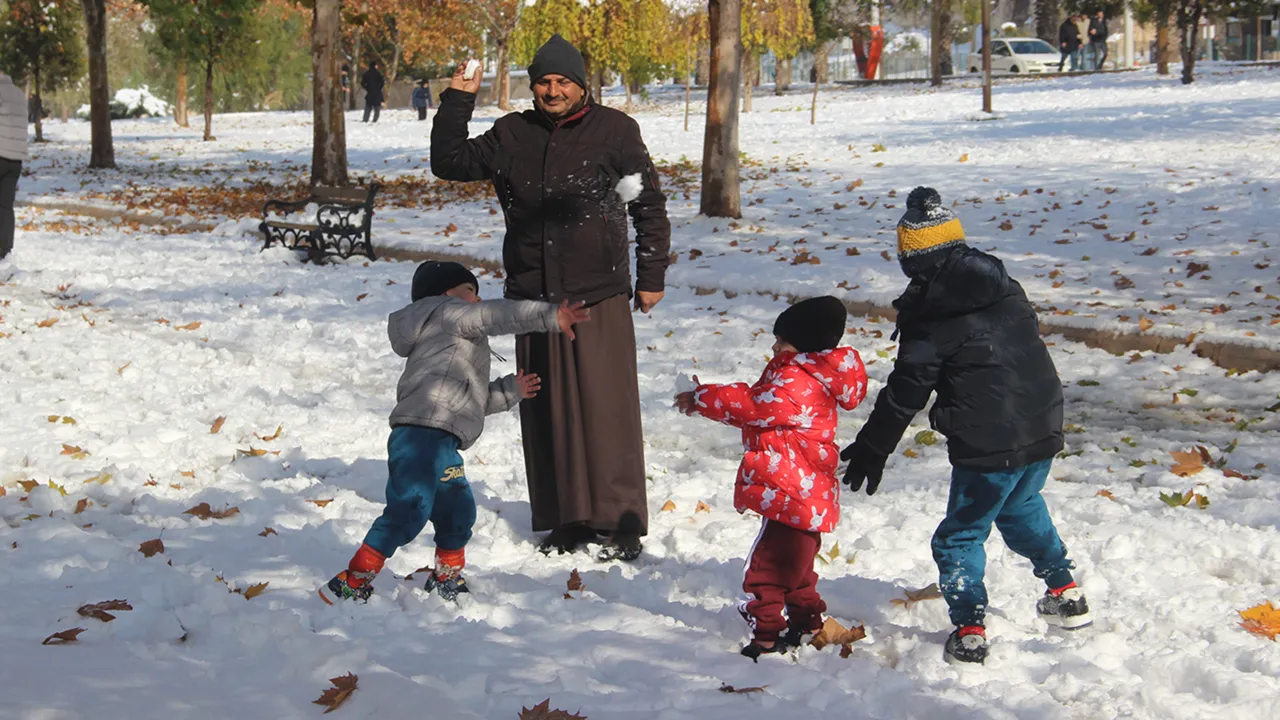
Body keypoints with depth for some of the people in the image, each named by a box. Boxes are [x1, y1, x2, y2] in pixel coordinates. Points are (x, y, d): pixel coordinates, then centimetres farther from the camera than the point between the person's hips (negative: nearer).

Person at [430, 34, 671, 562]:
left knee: (607, 410, -6)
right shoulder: (512, 135, 9)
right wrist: (456, 102, 6)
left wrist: (652, 276, 4)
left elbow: (649, 206, 5)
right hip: (533, 298, 4)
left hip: (599, 299, -4)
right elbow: (449, 162, 16)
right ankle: (567, 521, 17)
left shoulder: (614, 130, 0)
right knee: (547, 412, 7)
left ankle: (623, 524, 1)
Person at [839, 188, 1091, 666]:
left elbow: (906, 393, -7)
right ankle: (1066, 595, 36)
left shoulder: (930, 319, -11)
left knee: (961, 536, 8)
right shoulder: (1006, 290, 7)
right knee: (1022, 508, 31)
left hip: (988, 447, -7)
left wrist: (871, 447, 4)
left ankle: (969, 631, 2)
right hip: (1043, 430, 7)